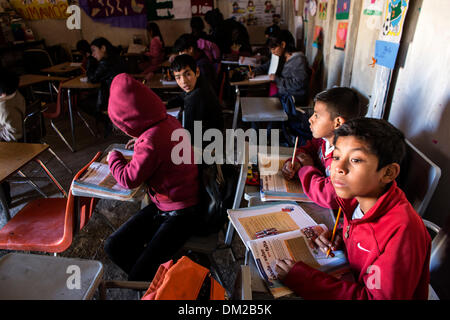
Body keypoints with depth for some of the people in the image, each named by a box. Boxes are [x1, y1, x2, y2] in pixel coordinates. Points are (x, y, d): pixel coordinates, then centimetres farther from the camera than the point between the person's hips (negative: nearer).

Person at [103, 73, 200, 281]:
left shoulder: (151, 140, -30)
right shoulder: (167, 120, -2)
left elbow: (129, 179, -17)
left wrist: (113, 157, 0)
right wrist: (140, 141, 14)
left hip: (180, 213, -9)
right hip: (161, 205, 9)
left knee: (138, 277, -12)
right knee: (114, 247, 6)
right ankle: (156, 274, 20)